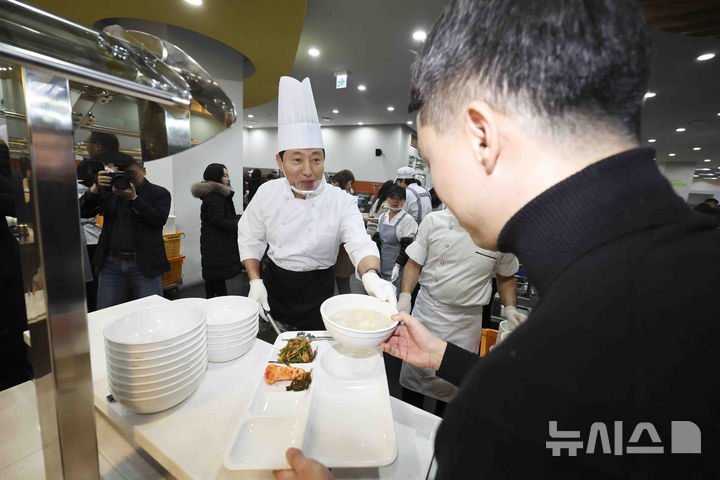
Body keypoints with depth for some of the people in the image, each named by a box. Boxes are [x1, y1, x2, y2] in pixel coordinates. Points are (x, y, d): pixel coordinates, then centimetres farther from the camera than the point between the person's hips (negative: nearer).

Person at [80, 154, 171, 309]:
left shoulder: (159, 193, 2)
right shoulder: (109, 191, 12)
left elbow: (159, 219, -12)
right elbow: (82, 212, 6)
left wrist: (133, 198, -17)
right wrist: (95, 188, -8)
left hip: (145, 266, -3)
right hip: (111, 264, 4)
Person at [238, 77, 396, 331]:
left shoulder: (341, 201, -16)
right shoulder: (267, 193, -9)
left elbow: (360, 244, -27)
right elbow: (251, 239, 1)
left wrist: (372, 276, -47)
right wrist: (256, 282, -7)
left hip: (317, 290, -1)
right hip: (275, 283, 2)